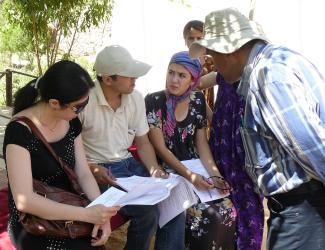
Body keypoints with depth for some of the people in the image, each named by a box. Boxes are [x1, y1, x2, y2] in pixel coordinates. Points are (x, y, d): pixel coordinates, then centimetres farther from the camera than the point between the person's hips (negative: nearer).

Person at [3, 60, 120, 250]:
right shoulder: (20, 130, -20)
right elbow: (24, 200, -26)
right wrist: (87, 214, -31)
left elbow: (84, 174, 1)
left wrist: (100, 211, -17)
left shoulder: (72, 123, 1)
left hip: (66, 212, 6)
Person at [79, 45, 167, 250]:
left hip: (128, 163, 6)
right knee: (148, 212, -24)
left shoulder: (136, 98, 2)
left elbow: (142, 142, 8)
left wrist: (154, 170, -9)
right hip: (98, 170, -6)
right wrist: (91, 169, -24)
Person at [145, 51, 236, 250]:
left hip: (195, 168, 5)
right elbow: (160, 148, -13)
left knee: (227, 210, -15)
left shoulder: (198, 100, 2)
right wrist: (190, 176, -22)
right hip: (168, 173, -4)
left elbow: (201, 142, 4)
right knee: (204, 215, -23)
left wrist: (214, 174, -11)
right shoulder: (154, 101, -12)